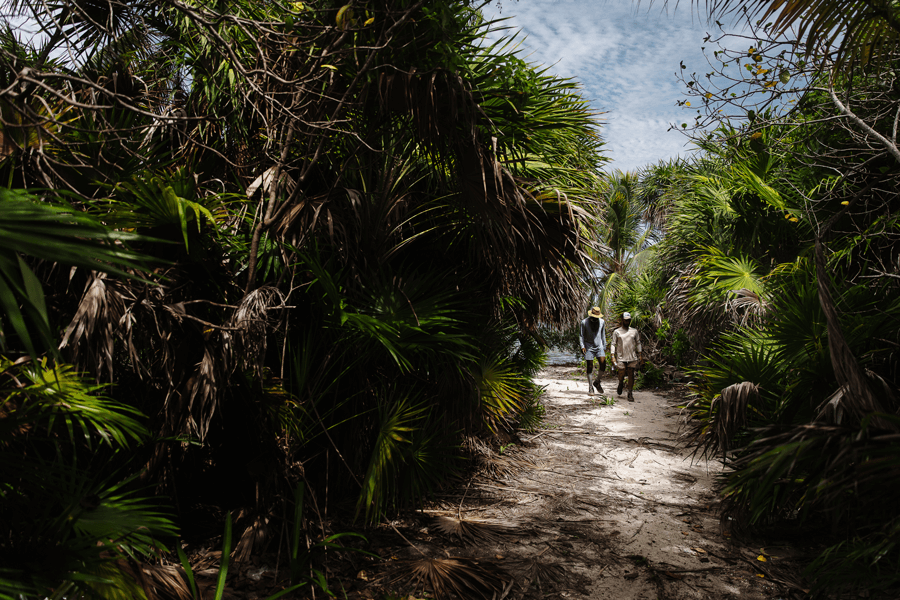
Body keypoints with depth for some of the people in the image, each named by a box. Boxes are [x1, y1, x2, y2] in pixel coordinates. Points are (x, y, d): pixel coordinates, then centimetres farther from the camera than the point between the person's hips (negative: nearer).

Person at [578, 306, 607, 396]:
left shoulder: (602, 322, 4)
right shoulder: (584, 322, -6)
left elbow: (603, 335, 15)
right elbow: (581, 335, -1)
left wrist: (604, 347, 16)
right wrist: (582, 346, -13)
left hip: (599, 346, 3)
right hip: (589, 347, -2)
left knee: (603, 364, -13)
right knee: (590, 367, -2)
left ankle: (597, 382, 8)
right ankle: (590, 387, 8)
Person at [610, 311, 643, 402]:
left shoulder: (634, 331, 10)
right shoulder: (617, 332, 2)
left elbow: (638, 343, 14)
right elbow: (613, 344, 1)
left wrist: (640, 355, 8)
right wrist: (613, 356, -8)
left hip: (632, 357, 2)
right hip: (621, 358, -2)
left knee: (631, 375, 0)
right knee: (621, 374, -1)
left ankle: (630, 393, 7)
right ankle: (620, 384, 32)